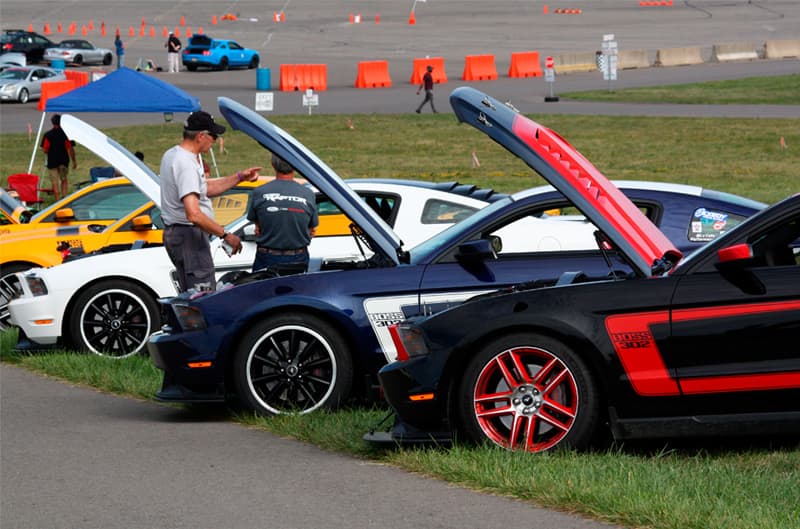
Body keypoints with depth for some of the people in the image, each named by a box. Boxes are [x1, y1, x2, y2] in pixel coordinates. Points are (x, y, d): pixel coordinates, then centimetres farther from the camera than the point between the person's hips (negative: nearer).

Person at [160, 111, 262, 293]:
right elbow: (193, 214, -30)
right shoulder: (186, 164, -22)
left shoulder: (171, 155, 13)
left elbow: (205, 189, 23)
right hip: (189, 235, -11)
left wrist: (239, 177, 19)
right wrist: (225, 235, -23)